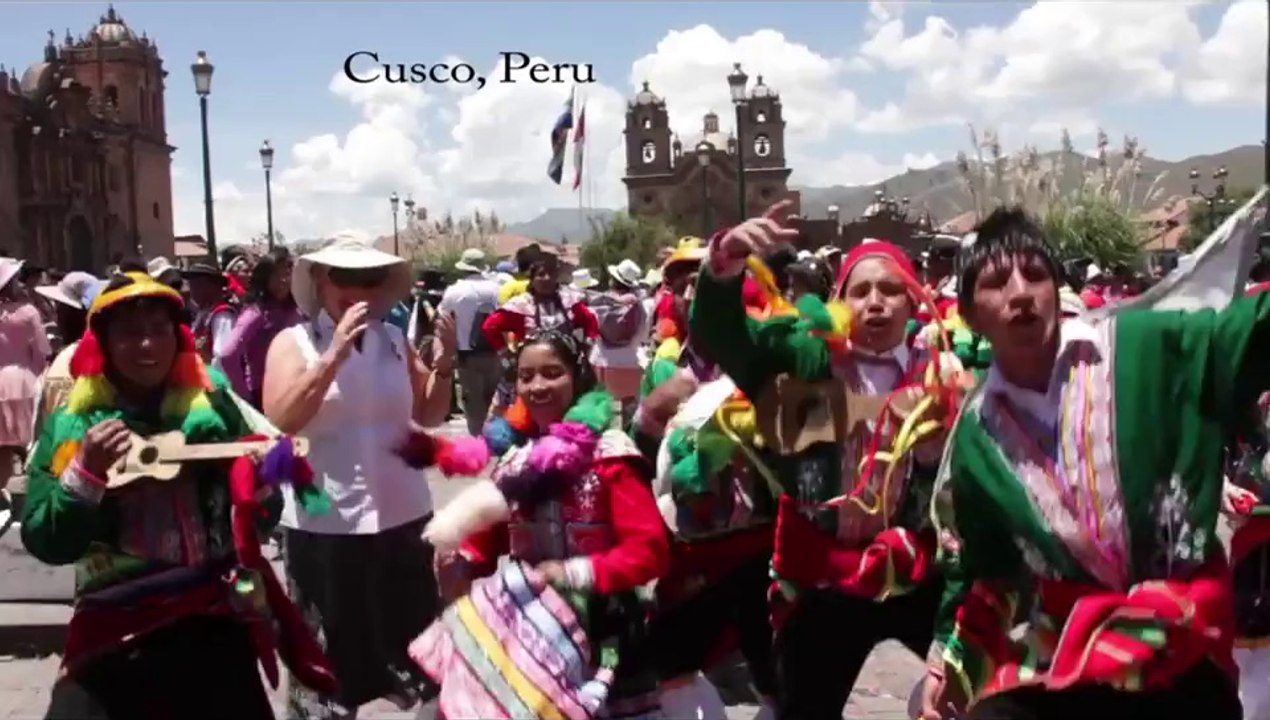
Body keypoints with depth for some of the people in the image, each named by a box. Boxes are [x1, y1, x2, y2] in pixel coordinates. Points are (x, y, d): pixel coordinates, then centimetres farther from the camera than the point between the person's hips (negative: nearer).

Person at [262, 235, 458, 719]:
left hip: (402, 515, 4)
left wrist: (443, 365, -7)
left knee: (417, 643, 16)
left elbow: (430, 415, 12)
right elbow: (281, 418, -18)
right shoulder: (293, 342, -3)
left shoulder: (394, 340, 6)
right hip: (323, 523, -3)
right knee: (327, 657, 7)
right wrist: (335, 353, -26)